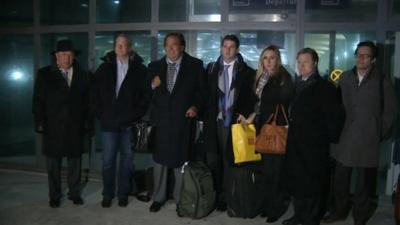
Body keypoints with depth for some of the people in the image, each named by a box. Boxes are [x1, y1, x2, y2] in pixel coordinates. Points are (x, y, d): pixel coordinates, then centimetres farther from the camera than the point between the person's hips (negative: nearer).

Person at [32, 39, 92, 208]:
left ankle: (74, 193, 23)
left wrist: (88, 123, -1)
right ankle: (54, 196, 20)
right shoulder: (44, 74, 2)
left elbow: (87, 101, 5)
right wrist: (40, 124, -6)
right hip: (52, 128, -1)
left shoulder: (82, 75, 7)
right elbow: (38, 101, 1)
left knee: (75, 162, 9)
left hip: (76, 128, 1)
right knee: (53, 164, 7)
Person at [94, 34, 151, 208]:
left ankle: (123, 193, 19)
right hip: (109, 122, 1)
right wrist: (101, 115, 1)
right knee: (108, 160, 5)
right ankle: (108, 194, 17)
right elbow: (96, 94, 8)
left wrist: (137, 115, -6)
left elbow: (146, 95, 1)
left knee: (127, 159, 7)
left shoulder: (140, 69, 3)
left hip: (130, 123, -1)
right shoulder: (104, 68, 7)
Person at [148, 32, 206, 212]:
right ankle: (158, 197, 26)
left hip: (183, 120, -2)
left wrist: (196, 106, -13)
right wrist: (152, 85, -9)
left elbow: (202, 90, 3)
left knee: (181, 160, 7)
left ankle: (181, 199, 22)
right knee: (160, 160, 10)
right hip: (160, 120, 2)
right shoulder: (155, 66, 8)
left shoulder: (195, 65, 0)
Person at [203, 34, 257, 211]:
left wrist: (245, 114, -9)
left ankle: (224, 197, 12)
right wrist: (207, 116, 2)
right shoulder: (211, 68, 11)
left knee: (228, 160, 2)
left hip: (233, 121, -2)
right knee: (212, 160, 4)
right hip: (214, 121, 2)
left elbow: (251, 97, 2)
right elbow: (207, 93, 10)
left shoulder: (246, 72, 2)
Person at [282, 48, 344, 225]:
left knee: (312, 182, 5)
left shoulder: (325, 87, -8)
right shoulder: (296, 84, 9)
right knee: (295, 180, 12)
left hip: (314, 144, -5)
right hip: (295, 143, 6)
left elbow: (335, 116, -8)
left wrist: (330, 138, -7)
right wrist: (291, 128, 4)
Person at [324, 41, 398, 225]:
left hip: (368, 140, -2)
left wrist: (380, 133, 0)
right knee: (340, 177, 10)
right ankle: (340, 210, 29)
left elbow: (390, 110, 2)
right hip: (344, 137, 3)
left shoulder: (382, 81, -2)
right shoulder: (345, 77, 6)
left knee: (365, 180, 7)